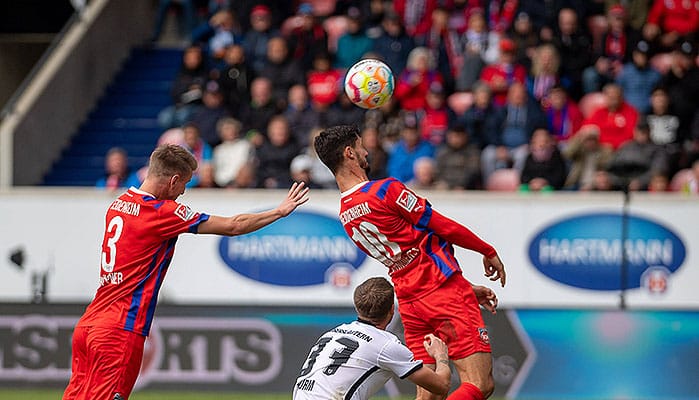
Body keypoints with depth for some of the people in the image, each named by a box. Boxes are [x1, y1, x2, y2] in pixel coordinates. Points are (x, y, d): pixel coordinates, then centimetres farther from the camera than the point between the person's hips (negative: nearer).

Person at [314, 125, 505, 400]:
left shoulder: (345, 216, 11)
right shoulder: (387, 190, -15)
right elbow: (444, 227, -7)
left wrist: (465, 289, 20)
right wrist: (488, 251, 10)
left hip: (410, 303, 8)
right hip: (444, 292, -8)